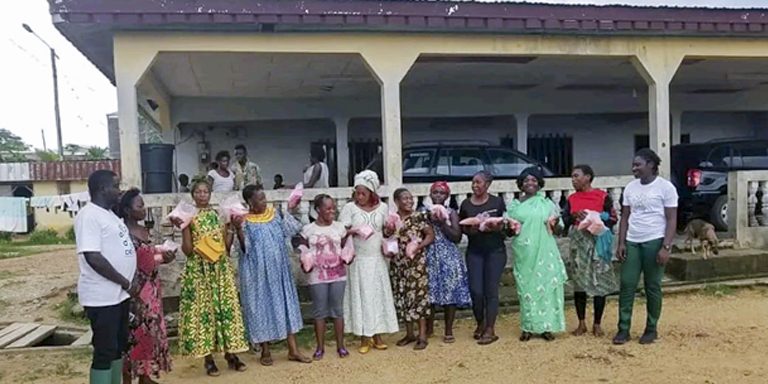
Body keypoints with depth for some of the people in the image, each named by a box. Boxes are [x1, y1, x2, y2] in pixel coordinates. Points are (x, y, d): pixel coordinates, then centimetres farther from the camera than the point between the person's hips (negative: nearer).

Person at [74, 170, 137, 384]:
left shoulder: (109, 214, 13)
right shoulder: (89, 215, -16)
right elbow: (93, 257, -23)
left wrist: (133, 279, 5)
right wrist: (126, 283, -16)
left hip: (119, 294, 9)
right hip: (102, 296, -9)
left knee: (119, 346, 16)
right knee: (104, 351, -2)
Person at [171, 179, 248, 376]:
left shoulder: (219, 215, 8)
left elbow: (226, 246, 6)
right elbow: (187, 250, -7)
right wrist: (183, 228, -17)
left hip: (221, 269, 3)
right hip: (199, 270, -3)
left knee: (226, 307, 2)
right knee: (202, 309, 0)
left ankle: (230, 354, 12)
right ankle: (209, 359, 9)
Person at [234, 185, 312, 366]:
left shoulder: (275, 214, 3)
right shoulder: (245, 221, -10)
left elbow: (291, 229, 11)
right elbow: (245, 249, -13)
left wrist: (290, 210, 7)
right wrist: (238, 229, -25)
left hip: (278, 270, 4)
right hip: (258, 272, -4)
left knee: (286, 303, 5)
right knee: (261, 306, 5)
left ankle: (293, 350, 12)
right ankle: (265, 351, 19)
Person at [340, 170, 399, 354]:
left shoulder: (382, 207, 4)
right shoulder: (350, 207, -3)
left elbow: (386, 230, 12)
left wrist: (389, 230, -10)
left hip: (377, 259, 3)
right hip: (358, 260, -2)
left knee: (378, 295, 6)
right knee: (361, 296, 1)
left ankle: (377, 335, 17)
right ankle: (364, 338, 9)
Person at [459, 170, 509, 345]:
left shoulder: (497, 202, 0)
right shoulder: (466, 204, 4)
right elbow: (461, 227, 10)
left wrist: (496, 228, -17)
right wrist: (470, 230, -11)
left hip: (495, 250, -2)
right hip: (474, 251, 2)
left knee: (491, 290, -2)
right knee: (475, 290, -2)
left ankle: (490, 329, 7)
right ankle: (480, 323, 22)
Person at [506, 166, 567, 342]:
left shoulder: (547, 204, 7)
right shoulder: (514, 205, 7)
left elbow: (557, 230, 8)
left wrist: (555, 224, -14)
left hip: (545, 253, 0)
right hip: (524, 254, 0)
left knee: (545, 286, 0)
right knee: (526, 288, 3)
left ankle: (546, 326, 11)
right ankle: (528, 327, 12)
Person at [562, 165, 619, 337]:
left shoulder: (603, 196, -2)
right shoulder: (571, 198, 10)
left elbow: (613, 219, -2)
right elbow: (563, 221, 8)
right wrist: (574, 216, -12)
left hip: (597, 243, -3)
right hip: (578, 244, 3)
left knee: (599, 283, 0)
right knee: (578, 283, 6)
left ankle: (597, 324, 14)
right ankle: (581, 323, 18)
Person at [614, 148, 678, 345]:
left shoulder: (665, 187, -5)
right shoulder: (630, 187, 10)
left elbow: (671, 220, -7)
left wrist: (666, 247, -14)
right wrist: (621, 243, 3)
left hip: (654, 242, -4)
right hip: (632, 242, 4)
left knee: (652, 287, 5)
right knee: (627, 285, 1)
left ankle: (651, 329, 17)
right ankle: (623, 329, 7)